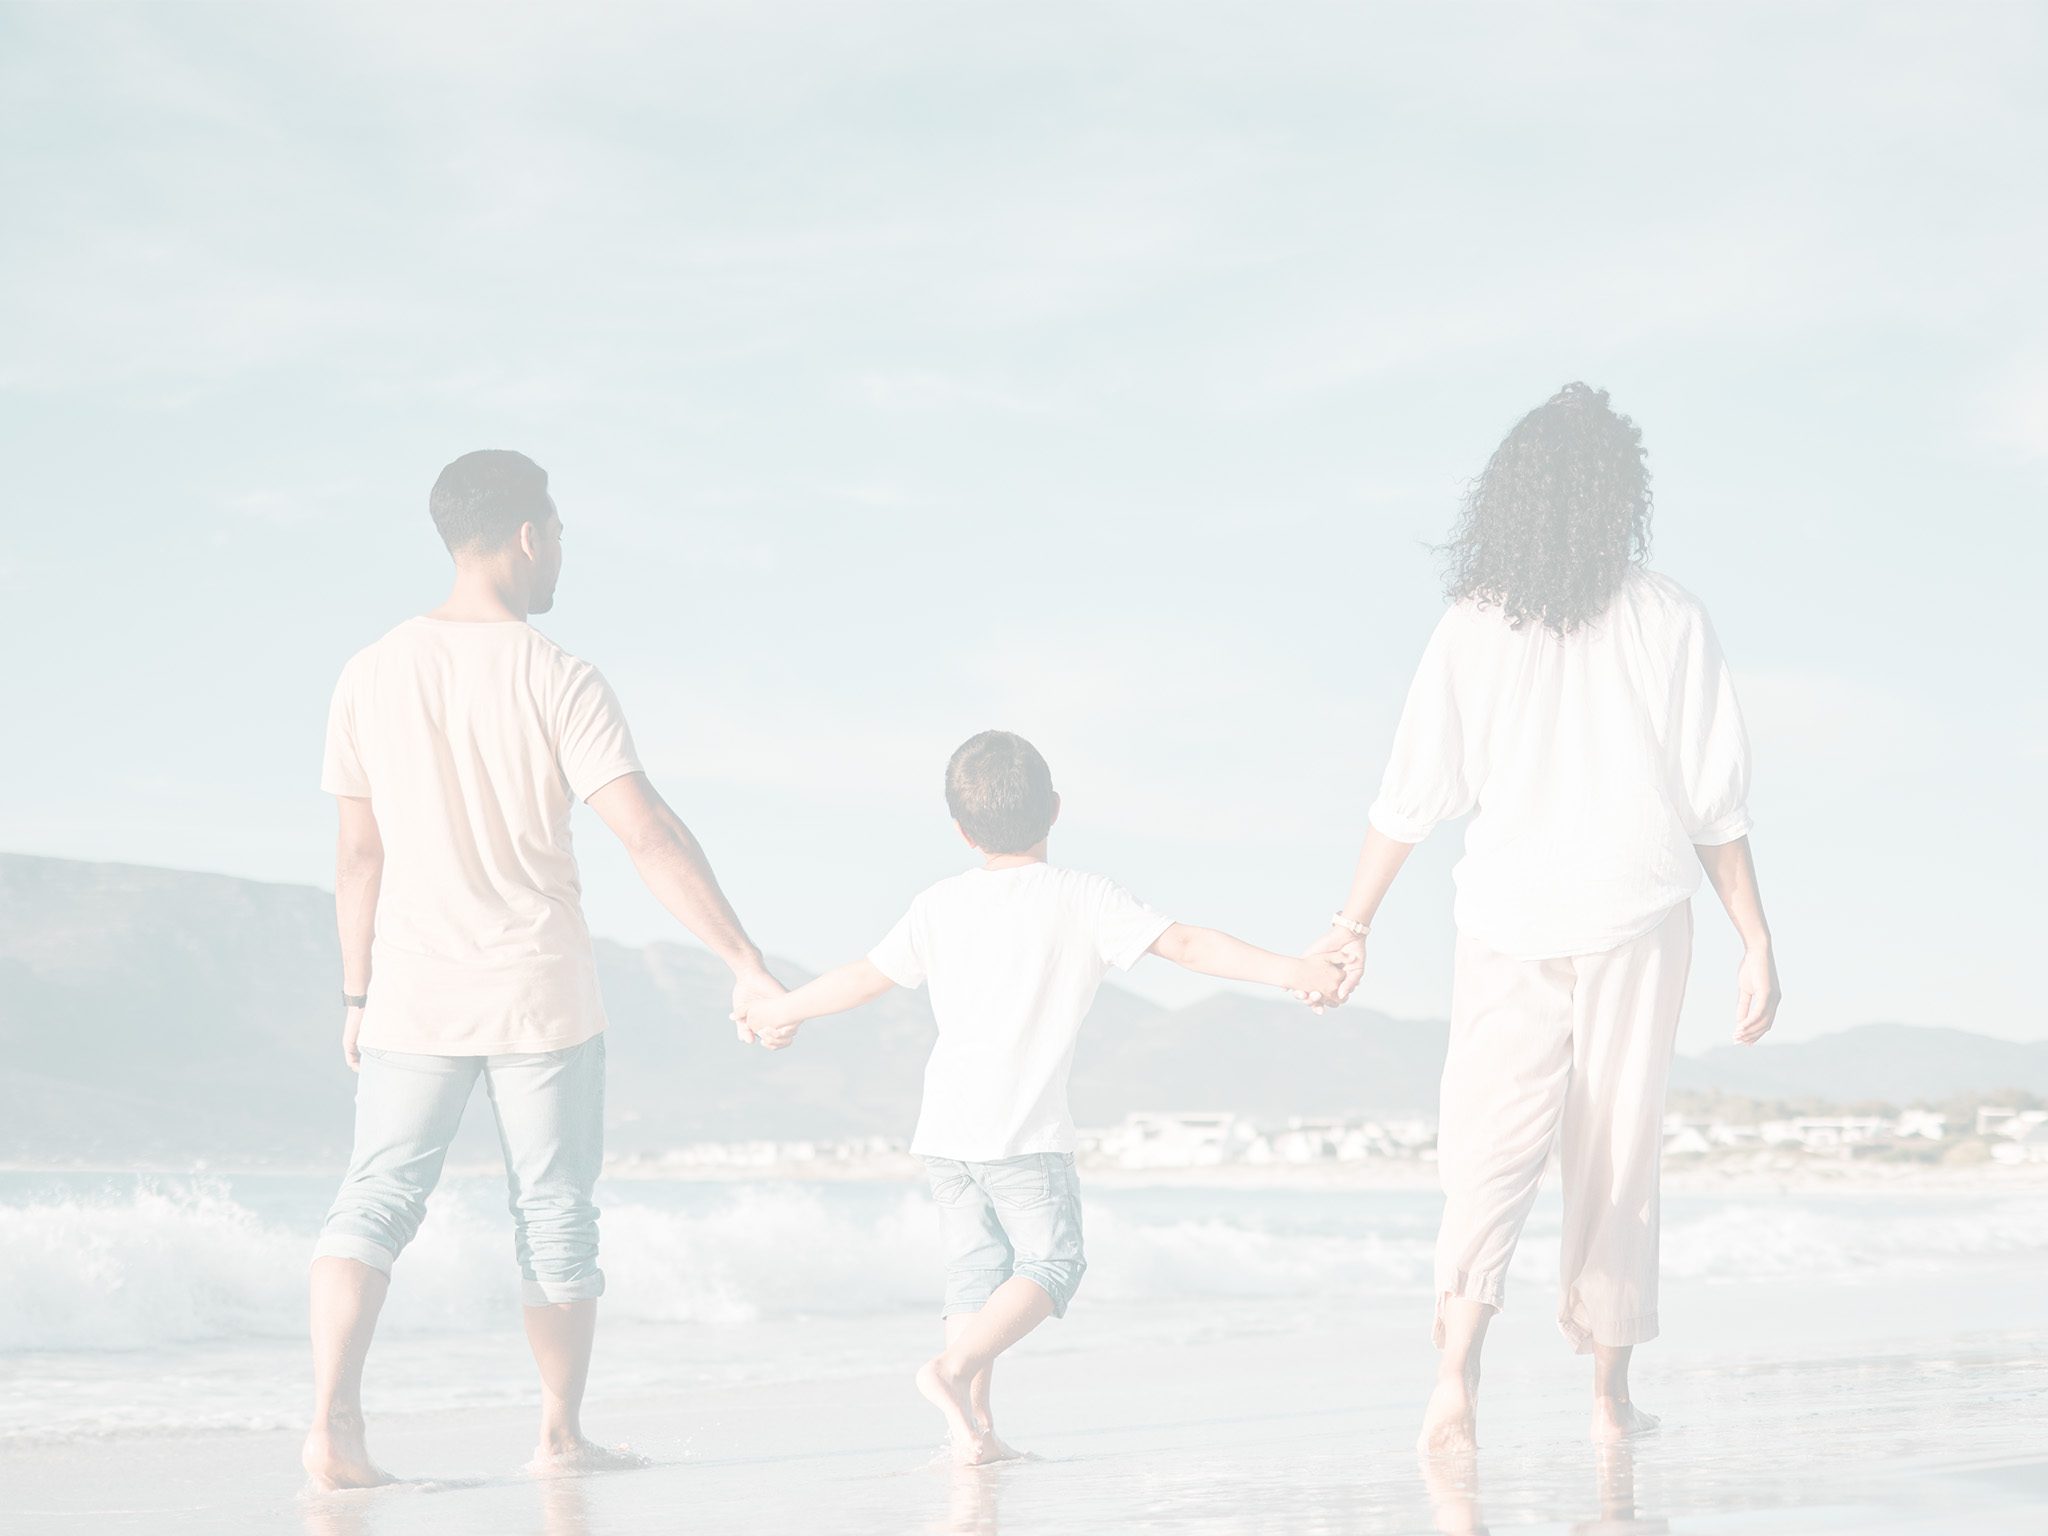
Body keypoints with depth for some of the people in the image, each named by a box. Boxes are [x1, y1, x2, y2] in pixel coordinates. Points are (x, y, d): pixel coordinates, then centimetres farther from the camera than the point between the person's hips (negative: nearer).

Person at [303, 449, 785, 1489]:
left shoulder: (374, 675, -1)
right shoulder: (556, 680, -11)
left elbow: (358, 852, 4)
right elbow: (649, 837, -17)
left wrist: (356, 993, 12)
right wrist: (745, 963, -15)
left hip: (417, 990, 2)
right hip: (542, 993, -2)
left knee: (374, 1200, 5)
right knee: (555, 1213, 11)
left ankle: (332, 1415, -15)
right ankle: (561, 1433, 20)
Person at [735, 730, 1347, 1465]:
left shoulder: (942, 905, 9)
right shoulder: (1082, 899, -2)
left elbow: (865, 978, 14)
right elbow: (1184, 943, -9)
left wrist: (780, 1011, 30)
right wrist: (1290, 971, -10)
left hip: (947, 1127, 5)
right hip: (1023, 1128, -5)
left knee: (979, 1264, 12)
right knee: (1049, 1260, 2)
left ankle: (975, 1425, 7)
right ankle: (957, 1365, -17)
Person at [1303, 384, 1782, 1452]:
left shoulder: (1473, 626, 0)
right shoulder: (1668, 620, -3)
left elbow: (1411, 792, 0)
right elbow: (1715, 800, -3)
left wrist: (1352, 923, 9)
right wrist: (1757, 940, 2)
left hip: (1508, 920, 1)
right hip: (1635, 919, -1)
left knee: (1488, 1151, 2)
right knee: (1617, 1156, 10)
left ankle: (1459, 1370, -20)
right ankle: (1610, 1394, 15)